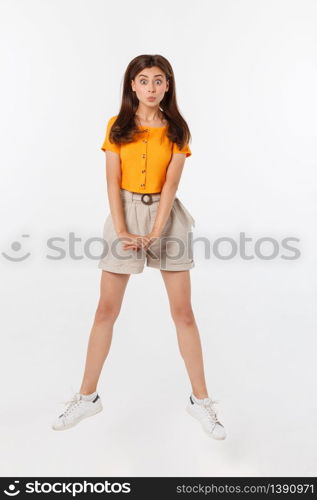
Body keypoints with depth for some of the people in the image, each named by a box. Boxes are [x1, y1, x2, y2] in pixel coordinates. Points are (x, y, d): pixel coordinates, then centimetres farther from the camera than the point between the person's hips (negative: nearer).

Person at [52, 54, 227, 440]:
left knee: (183, 312, 0)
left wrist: (155, 231, -17)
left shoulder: (176, 130, 3)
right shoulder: (117, 126, 4)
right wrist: (121, 231, -13)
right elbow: (113, 181, -3)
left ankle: (200, 400, 15)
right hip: (125, 212, 1)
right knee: (106, 310, 3)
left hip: (166, 214, 0)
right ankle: (87, 397, 20)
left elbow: (170, 183, -7)